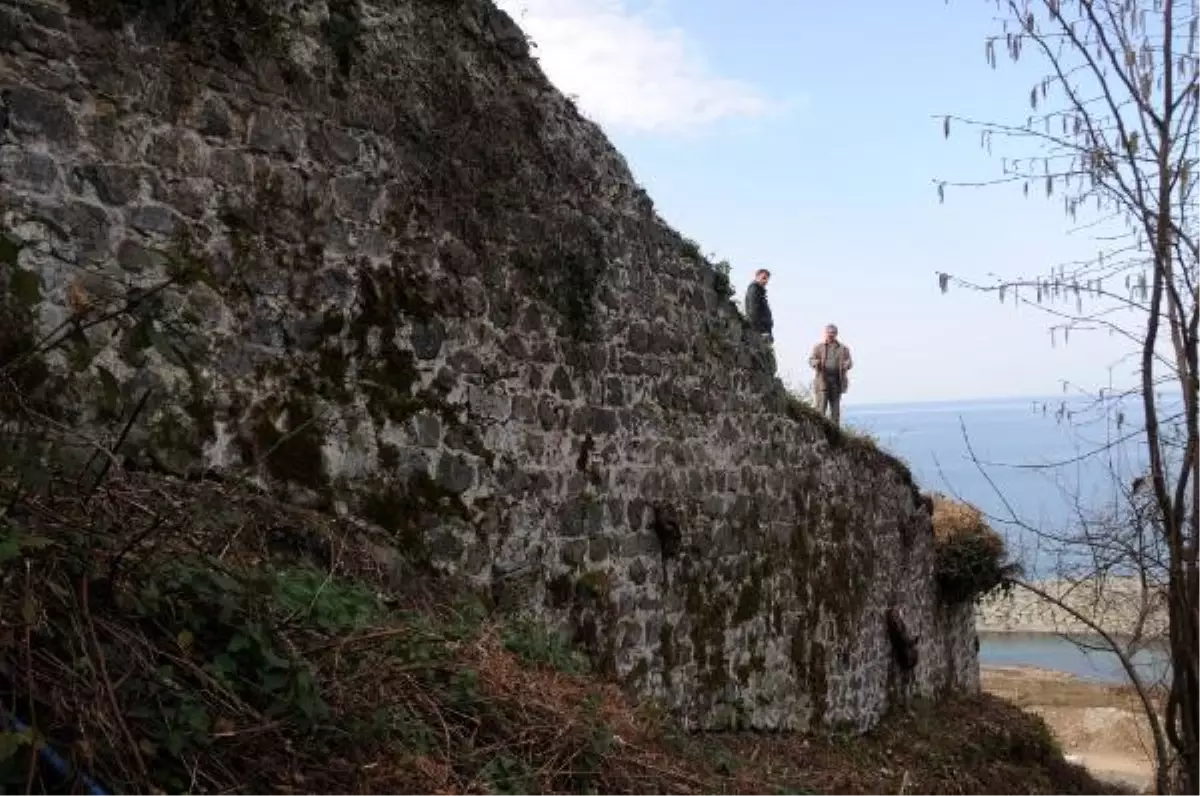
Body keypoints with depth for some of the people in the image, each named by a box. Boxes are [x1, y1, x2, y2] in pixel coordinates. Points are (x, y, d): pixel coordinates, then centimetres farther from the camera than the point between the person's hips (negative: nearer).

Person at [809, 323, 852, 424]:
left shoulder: (843, 348, 15)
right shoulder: (818, 347, 12)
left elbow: (849, 362, 9)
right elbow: (811, 360, 5)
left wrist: (847, 364, -16)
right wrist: (816, 363, -20)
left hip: (837, 382, 2)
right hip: (822, 381, -2)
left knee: (835, 407, 3)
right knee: (821, 407, -9)